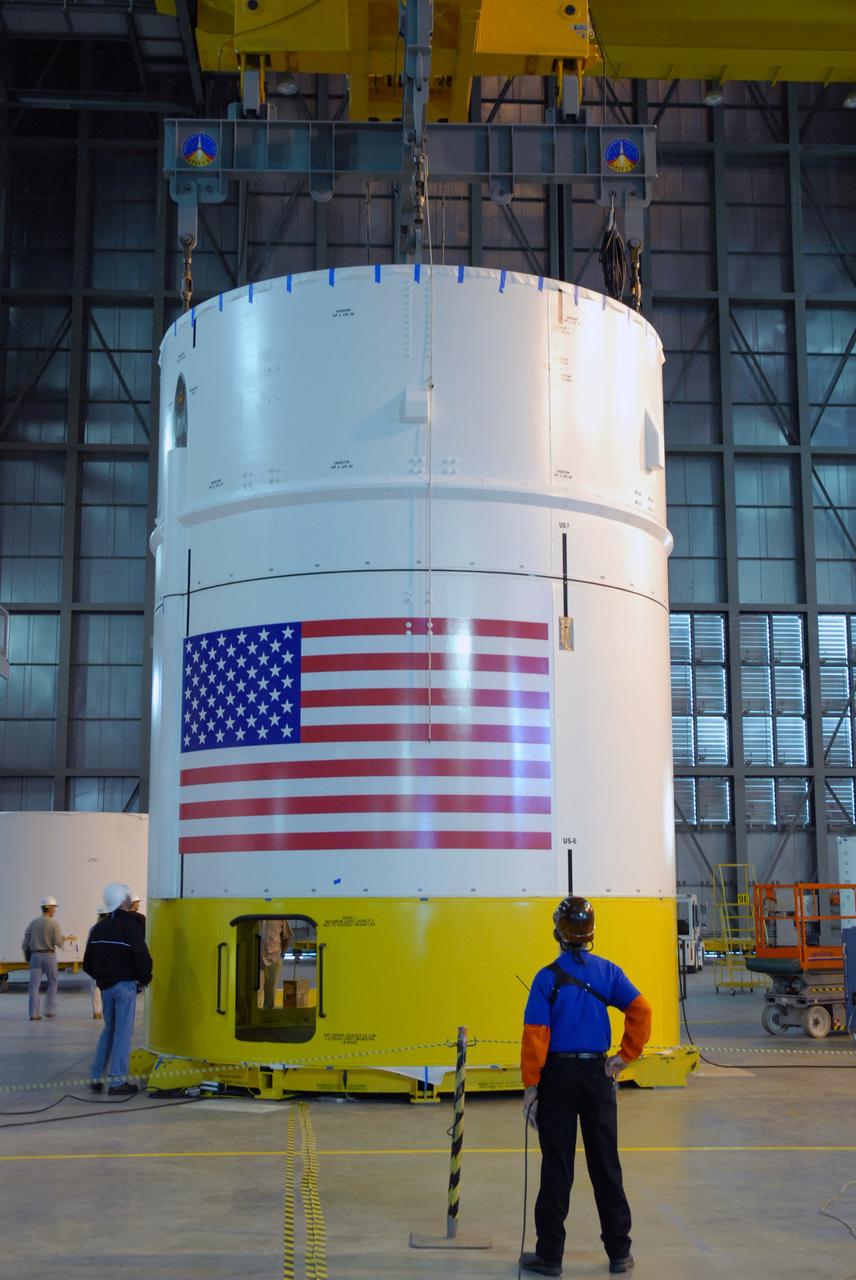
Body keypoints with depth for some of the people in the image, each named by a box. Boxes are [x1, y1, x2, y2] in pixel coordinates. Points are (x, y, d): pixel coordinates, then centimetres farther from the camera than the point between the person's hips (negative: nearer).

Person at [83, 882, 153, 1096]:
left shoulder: (99, 927, 11)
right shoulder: (129, 925, -11)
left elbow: (88, 962, 15)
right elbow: (142, 956, -18)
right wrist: (145, 979, -3)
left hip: (105, 985, 7)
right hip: (125, 984, -7)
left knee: (109, 1030, 18)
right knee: (123, 1031, -3)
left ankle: (96, 1077, 15)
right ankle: (117, 1080, -4)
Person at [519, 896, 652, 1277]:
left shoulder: (548, 977, -9)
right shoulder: (608, 971, -1)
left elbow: (536, 1035, -12)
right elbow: (641, 1010, -9)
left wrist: (530, 1086, -7)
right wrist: (626, 1055, -1)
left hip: (558, 1075, -2)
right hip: (598, 1074, 3)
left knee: (557, 1167, 5)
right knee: (606, 1164, 12)